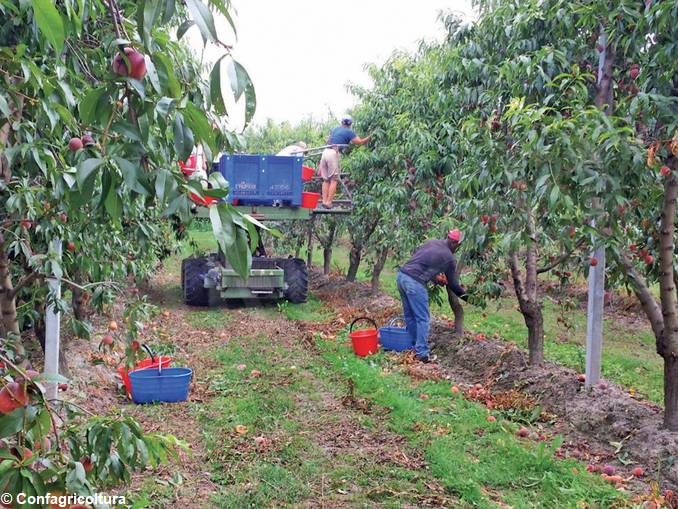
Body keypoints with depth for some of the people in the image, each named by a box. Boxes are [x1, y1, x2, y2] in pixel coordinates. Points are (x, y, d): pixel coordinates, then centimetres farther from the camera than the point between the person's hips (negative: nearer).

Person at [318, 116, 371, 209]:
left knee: (326, 180, 10)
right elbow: (360, 142, -2)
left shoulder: (334, 129, 23)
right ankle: (328, 202, -7)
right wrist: (369, 138, 13)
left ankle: (324, 201, 4)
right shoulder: (349, 132, 4)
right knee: (334, 180, -1)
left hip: (325, 151, 6)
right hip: (333, 153, -6)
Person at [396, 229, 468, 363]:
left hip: (401, 275, 7)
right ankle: (422, 353, 4)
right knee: (423, 319, 3)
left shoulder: (431, 243, 17)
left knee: (409, 315, 19)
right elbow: (452, 283, 13)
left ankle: (413, 345, 31)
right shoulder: (449, 258, 2)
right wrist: (463, 295, 32)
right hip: (414, 283, -7)